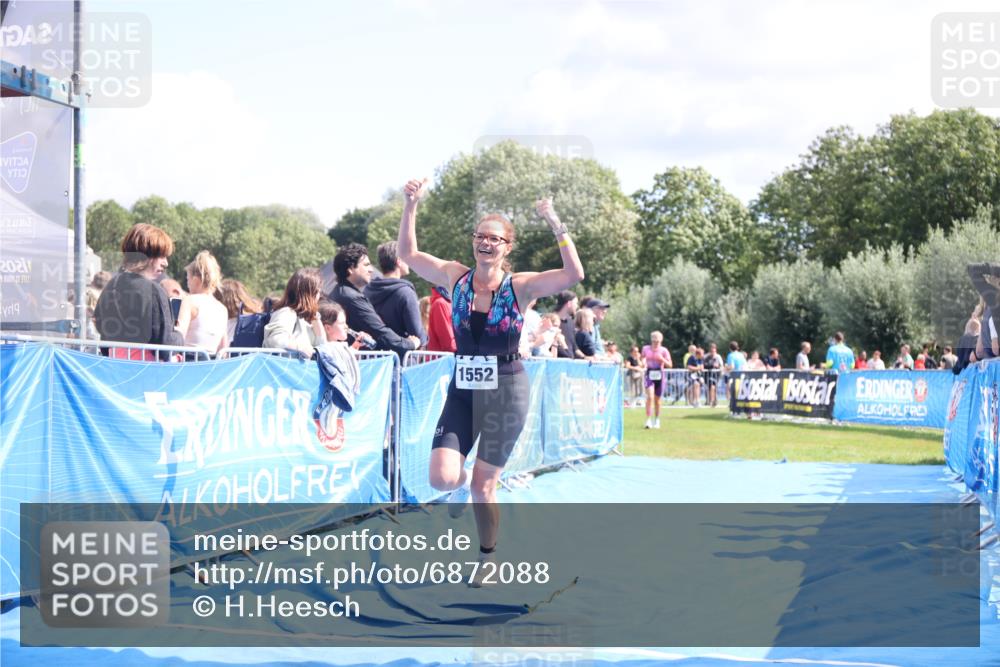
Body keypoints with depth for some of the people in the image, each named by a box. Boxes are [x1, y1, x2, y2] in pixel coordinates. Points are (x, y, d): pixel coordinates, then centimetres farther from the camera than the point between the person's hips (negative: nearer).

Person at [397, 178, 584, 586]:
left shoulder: (520, 286, -9)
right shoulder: (456, 277, 0)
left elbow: (574, 274, -22)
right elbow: (408, 253, 3)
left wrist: (556, 225, -29)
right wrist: (411, 205, -8)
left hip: (506, 393, -3)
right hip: (462, 391, 3)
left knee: (483, 487, 3)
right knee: (442, 478, -13)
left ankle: (488, 560, 26)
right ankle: (460, 484, 25)